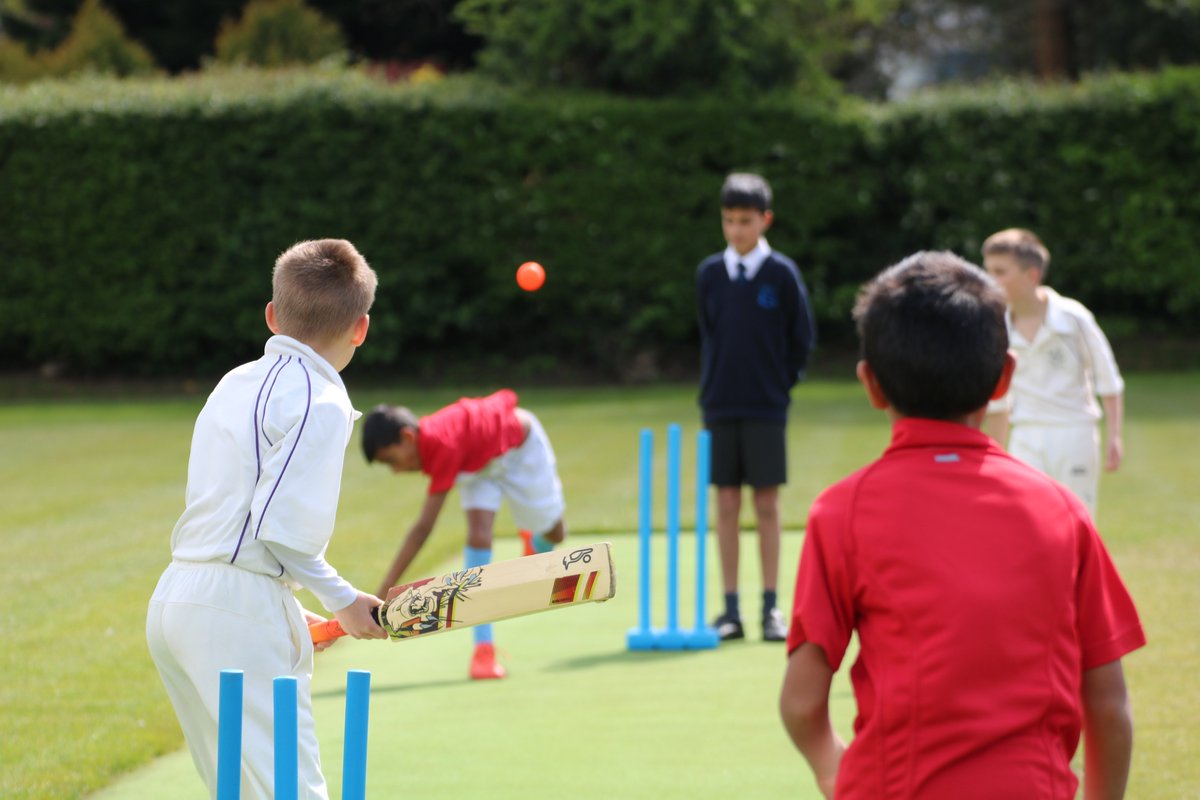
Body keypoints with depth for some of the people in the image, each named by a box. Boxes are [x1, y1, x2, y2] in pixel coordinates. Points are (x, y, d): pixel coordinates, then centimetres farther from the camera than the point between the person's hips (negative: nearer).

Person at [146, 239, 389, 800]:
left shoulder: (237, 384, 17)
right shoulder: (322, 403, -9)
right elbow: (279, 526, -16)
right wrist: (341, 597, -3)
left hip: (174, 601, 9)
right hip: (237, 612, -9)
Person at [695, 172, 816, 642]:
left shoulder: (781, 273, -3)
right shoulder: (709, 274, 4)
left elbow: (802, 338, 3)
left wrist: (781, 383, 2)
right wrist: (713, 387, 7)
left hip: (766, 407, -2)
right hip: (720, 405, 2)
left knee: (767, 504, 0)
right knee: (726, 505, 3)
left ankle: (770, 609, 5)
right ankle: (731, 610, 7)